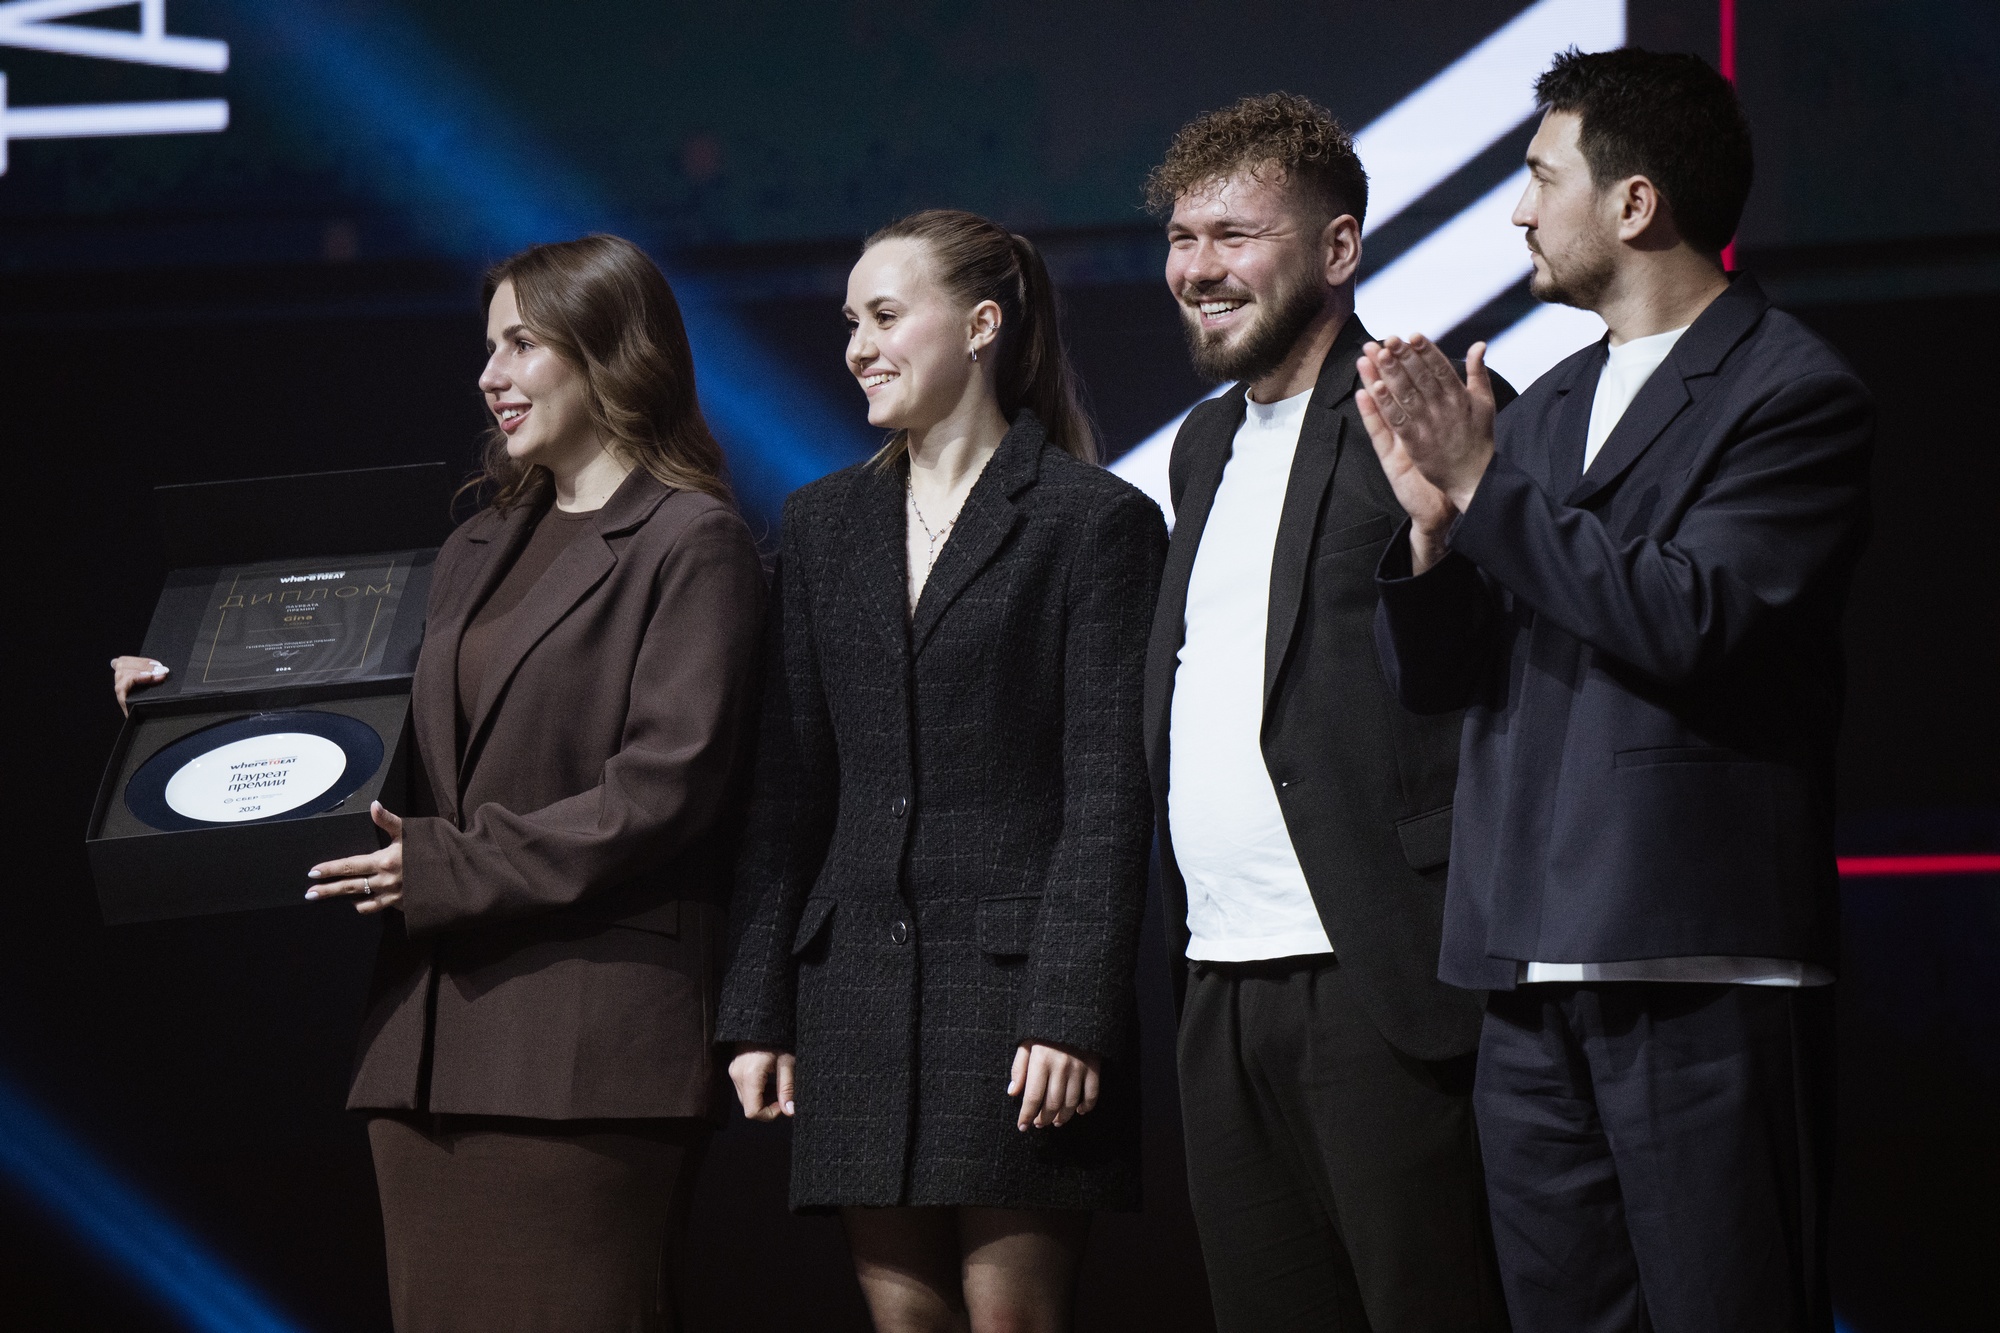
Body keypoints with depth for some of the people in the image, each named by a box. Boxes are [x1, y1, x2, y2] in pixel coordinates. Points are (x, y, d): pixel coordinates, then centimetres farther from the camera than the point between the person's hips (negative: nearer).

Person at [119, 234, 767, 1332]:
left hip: (591, 1033, -8)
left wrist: (450, 871, -16)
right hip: (432, 1035, 8)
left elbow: (665, 789, -13)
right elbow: (415, 755, 24)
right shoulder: (479, 548, 22)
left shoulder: (690, 543, -4)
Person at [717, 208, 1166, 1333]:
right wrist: (759, 1009, 8)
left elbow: (1109, 790, -7)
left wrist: (1072, 1013, -14)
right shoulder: (825, 526, 16)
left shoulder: (1094, 520, -2)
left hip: (1014, 982, -5)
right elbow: (789, 785, 14)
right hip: (859, 985, 5)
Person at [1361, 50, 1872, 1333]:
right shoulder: (1546, 409, 20)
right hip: (1534, 979, 7)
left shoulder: (1793, 394, -4)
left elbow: (1691, 620, -17)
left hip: (1702, 979, -7)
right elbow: (1433, 674, 16)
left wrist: (1486, 492, -13)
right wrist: (1434, 519, -4)